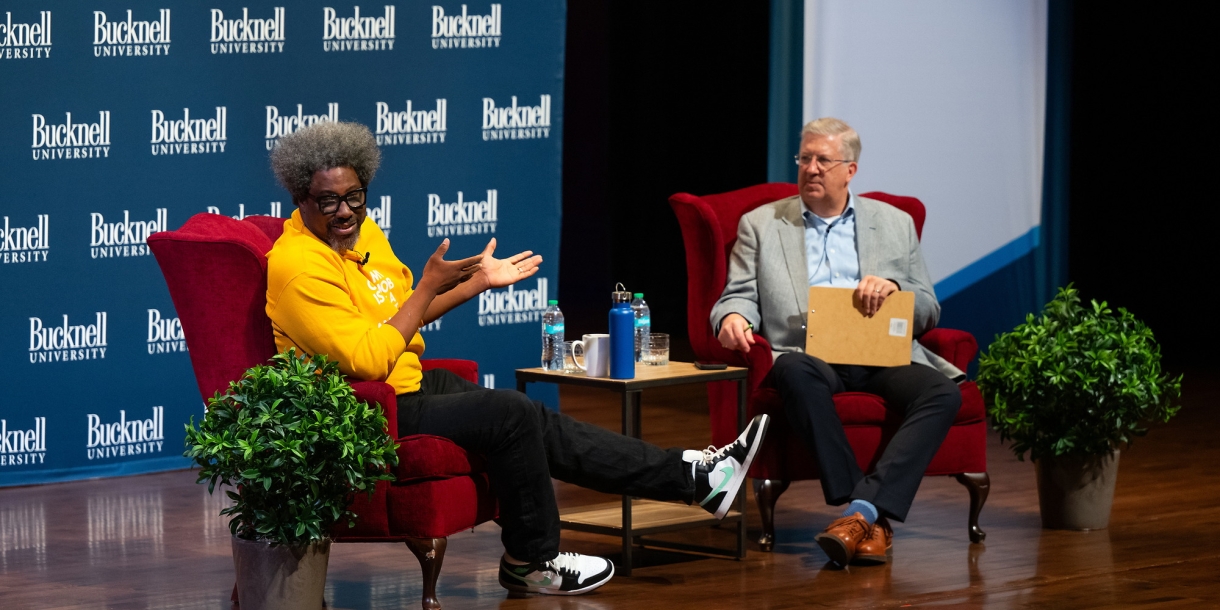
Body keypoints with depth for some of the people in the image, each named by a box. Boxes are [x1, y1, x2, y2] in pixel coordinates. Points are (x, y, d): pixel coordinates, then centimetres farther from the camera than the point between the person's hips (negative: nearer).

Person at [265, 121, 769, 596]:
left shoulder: (361, 231, 8)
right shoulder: (300, 266, -23)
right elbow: (368, 361, -27)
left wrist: (478, 282, 19)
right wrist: (429, 285, -20)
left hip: (410, 385, 9)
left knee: (540, 427, 4)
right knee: (511, 414, -18)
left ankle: (694, 476, 7)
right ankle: (529, 563, -1)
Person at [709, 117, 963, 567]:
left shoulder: (895, 224, 20)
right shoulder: (761, 225, 18)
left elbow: (929, 311, 18)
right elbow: (740, 296, 11)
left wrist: (893, 287, -4)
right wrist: (733, 317, -14)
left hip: (882, 357, 2)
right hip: (809, 355, -1)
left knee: (943, 393, -30)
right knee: (795, 371, -39)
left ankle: (863, 511, -42)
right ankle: (872, 521, -40)